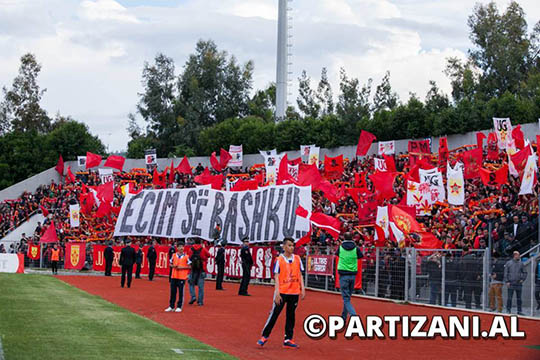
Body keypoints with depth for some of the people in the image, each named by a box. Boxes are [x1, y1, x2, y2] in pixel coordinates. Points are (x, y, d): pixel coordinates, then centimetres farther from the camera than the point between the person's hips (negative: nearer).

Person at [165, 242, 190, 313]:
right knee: (173, 292, 6)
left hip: (182, 277, -3)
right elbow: (170, 264, 16)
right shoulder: (174, 255, 7)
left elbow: (189, 266, -1)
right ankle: (171, 306, 14)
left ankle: (179, 307, 8)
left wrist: (182, 267, -13)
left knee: (181, 292, 0)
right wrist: (173, 266, -6)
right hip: (174, 276, 3)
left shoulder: (186, 256, -2)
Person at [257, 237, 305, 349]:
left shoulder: (297, 259, 7)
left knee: (291, 315, 6)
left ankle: (288, 340, 10)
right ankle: (264, 336, 7)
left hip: (294, 292, 4)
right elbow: (276, 277, -5)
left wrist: (302, 289, 4)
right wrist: (277, 293, -12)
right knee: (274, 314, -3)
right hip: (282, 292, -4)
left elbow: (300, 275, 12)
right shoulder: (279, 260, -3)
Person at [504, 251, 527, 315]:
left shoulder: (521, 264, 10)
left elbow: (524, 273, 15)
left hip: (518, 283, 3)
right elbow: (506, 273, 1)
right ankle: (508, 310, 3)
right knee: (509, 297, -4)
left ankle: (519, 311, 9)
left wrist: (522, 279, -1)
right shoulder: (508, 263, 3)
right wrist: (507, 281, -7)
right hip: (511, 283, -3)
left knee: (519, 298, 4)